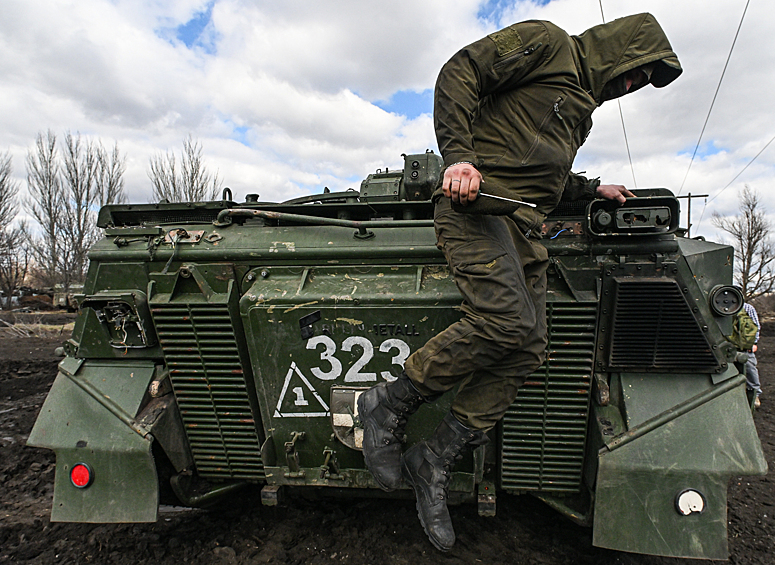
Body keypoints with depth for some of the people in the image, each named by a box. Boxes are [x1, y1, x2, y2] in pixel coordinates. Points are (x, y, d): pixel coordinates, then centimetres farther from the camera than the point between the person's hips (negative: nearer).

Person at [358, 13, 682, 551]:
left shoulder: (582, 106, 33)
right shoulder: (546, 43, 6)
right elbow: (459, 73, -6)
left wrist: (594, 189, 40)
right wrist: (460, 156, -19)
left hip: (523, 229, 9)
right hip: (477, 201, -9)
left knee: (527, 351, -5)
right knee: (506, 320, -28)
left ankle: (434, 463, 2)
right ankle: (389, 404, -9)